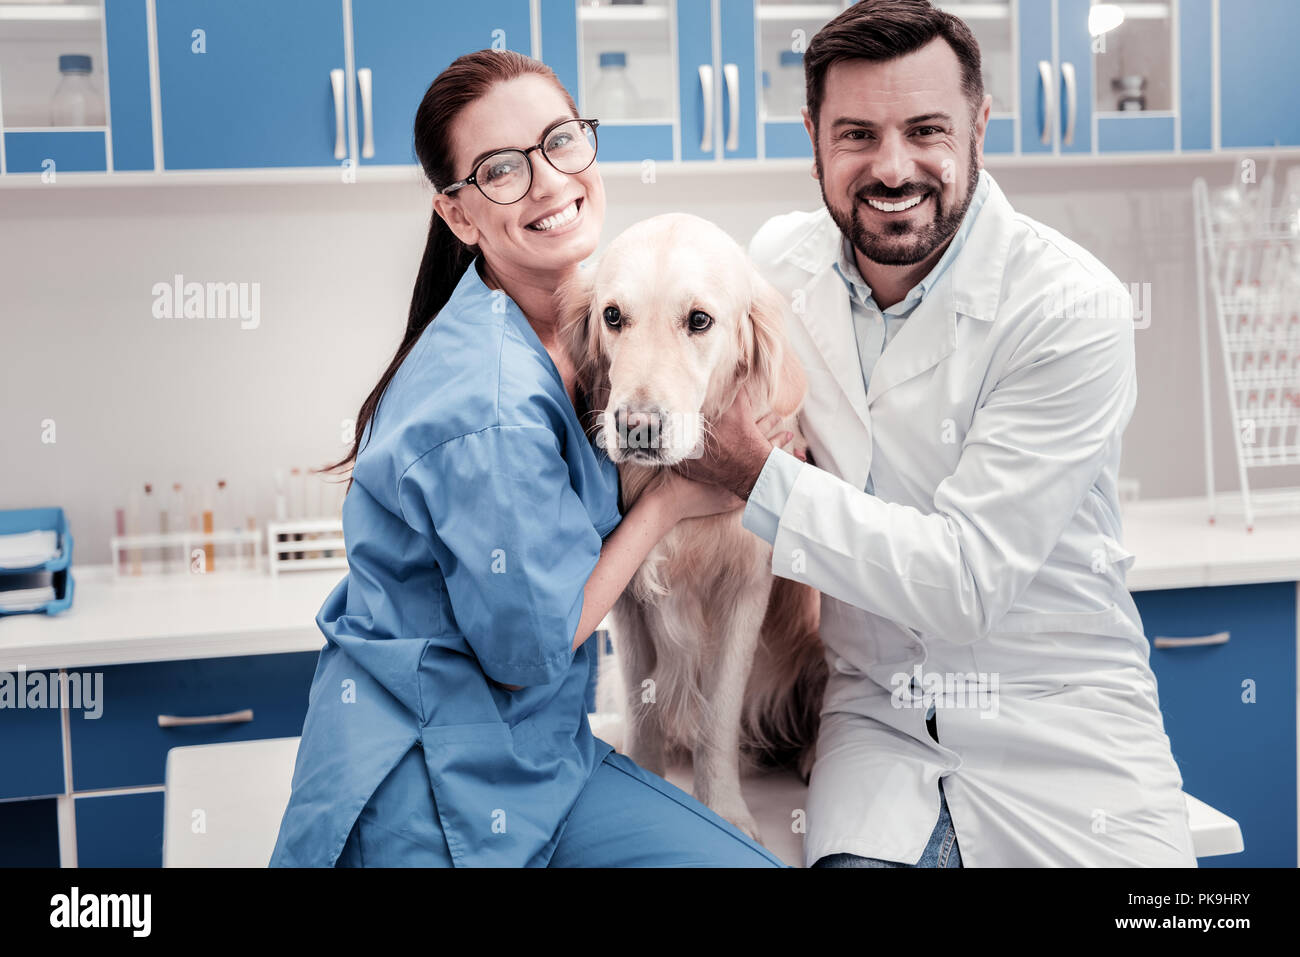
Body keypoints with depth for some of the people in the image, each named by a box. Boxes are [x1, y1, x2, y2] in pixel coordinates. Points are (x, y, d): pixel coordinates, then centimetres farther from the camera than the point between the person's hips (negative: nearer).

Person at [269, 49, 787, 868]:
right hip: (434, 791, -8)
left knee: (753, 860, -4)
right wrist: (671, 498, -12)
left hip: (537, 744, 8)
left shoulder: (571, 322, 1)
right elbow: (528, 649, -19)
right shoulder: (491, 405, -27)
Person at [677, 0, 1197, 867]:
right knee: (856, 860, -26)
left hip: (1060, 722, -1)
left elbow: (967, 580, -19)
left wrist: (754, 472, -20)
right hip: (878, 718, 2)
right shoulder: (783, 258, 0)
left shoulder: (1074, 308, -15)